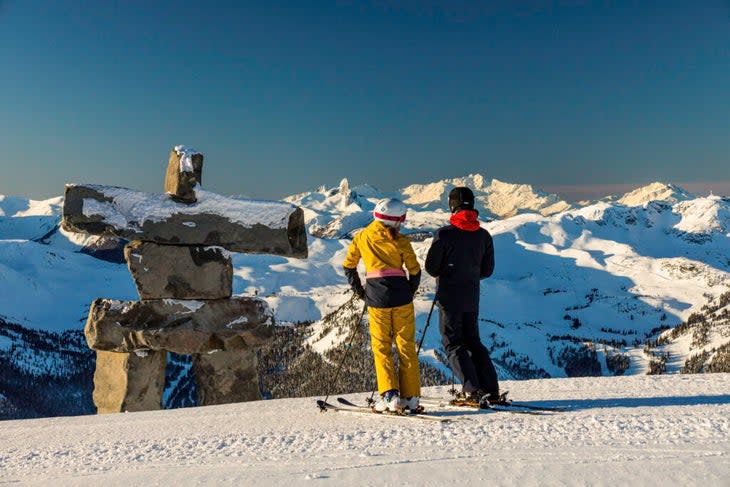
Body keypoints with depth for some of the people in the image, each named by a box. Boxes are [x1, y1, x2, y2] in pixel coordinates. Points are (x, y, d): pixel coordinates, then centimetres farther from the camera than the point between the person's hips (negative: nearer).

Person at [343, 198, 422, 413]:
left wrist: (360, 291, 16)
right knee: (406, 346, 8)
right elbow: (415, 271, 1)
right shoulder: (400, 241, 0)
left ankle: (389, 395, -2)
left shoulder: (361, 237, 5)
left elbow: (348, 266, 10)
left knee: (381, 347, 9)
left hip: (376, 297, 0)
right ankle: (410, 398, 9)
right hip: (401, 295, 0)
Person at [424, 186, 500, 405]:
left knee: (453, 343, 3)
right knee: (472, 340, 16)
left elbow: (431, 267, -9)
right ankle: (491, 389, 13)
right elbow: (488, 270, 7)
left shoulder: (444, 234, -14)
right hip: (472, 297, 5)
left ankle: (473, 390, -6)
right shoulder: (483, 235, 2)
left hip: (449, 297, -5)